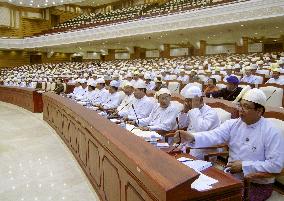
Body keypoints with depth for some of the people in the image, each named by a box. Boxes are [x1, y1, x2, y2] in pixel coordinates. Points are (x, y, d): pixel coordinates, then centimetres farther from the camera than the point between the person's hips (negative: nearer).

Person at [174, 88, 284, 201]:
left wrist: (243, 166, -18)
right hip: (232, 177, 5)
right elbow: (214, 136, -18)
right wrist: (192, 137, -37)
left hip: (258, 184, -4)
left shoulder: (272, 132, -13)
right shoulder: (233, 124, -2)